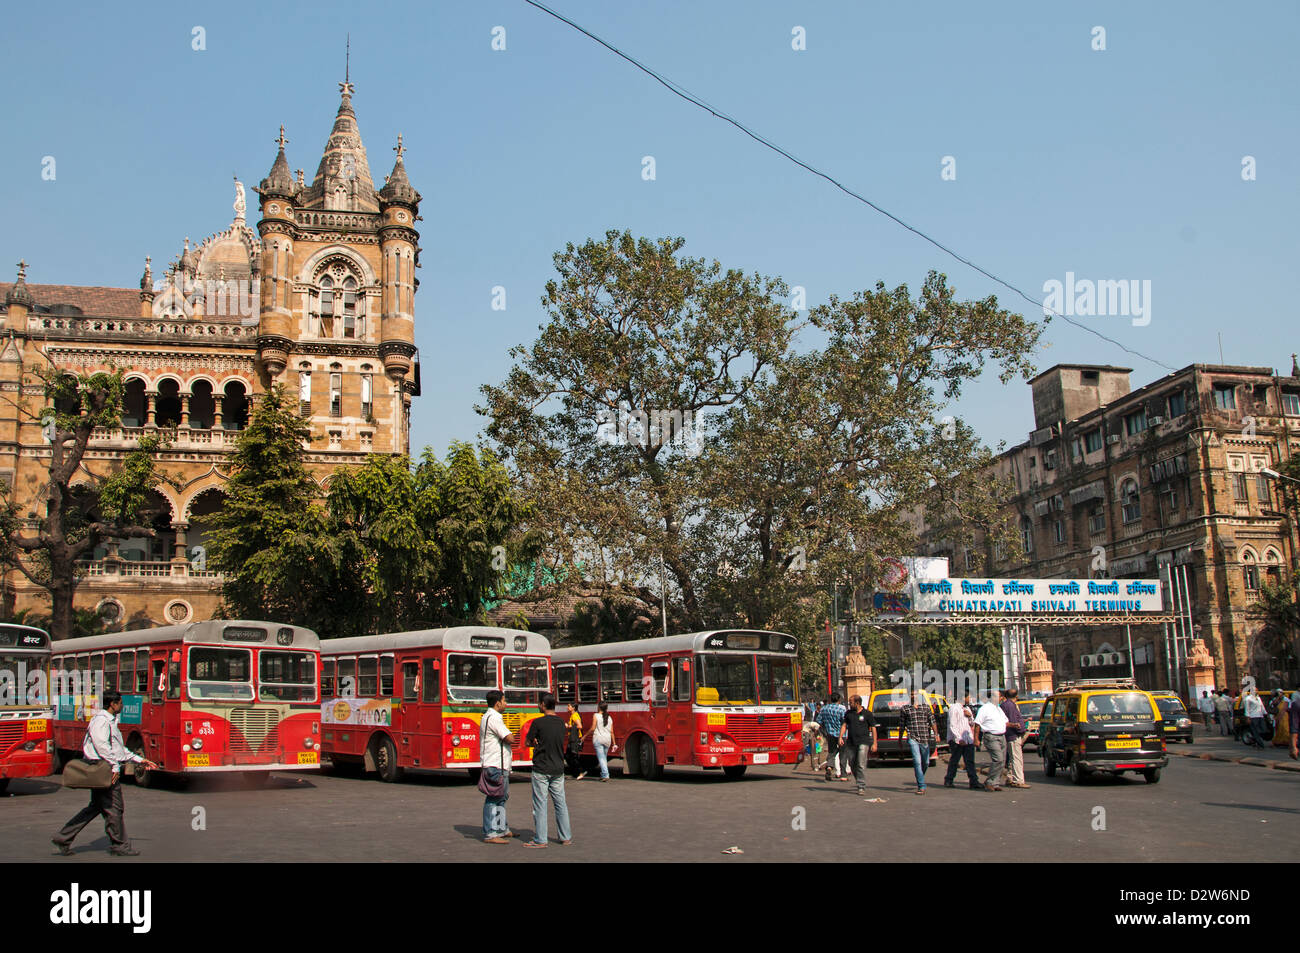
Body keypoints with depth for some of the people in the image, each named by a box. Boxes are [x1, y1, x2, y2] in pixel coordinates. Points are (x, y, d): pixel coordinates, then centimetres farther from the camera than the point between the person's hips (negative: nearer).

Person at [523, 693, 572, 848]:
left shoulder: (538, 722, -13)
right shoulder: (561, 722, 5)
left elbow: (527, 743, -5)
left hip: (541, 769, -5)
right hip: (558, 768, 5)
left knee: (540, 805, 1)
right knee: (560, 803, 12)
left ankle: (540, 840, 4)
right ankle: (566, 837, 17)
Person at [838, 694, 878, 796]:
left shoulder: (867, 714, 0)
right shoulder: (848, 713, 11)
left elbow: (873, 729, 2)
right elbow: (844, 725, 10)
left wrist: (874, 743, -4)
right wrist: (840, 737, -6)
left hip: (863, 742, -5)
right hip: (851, 742, 5)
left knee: (861, 765, -11)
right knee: (852, 764, 8)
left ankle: (862, 787, -9)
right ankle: (859, 781, 28)